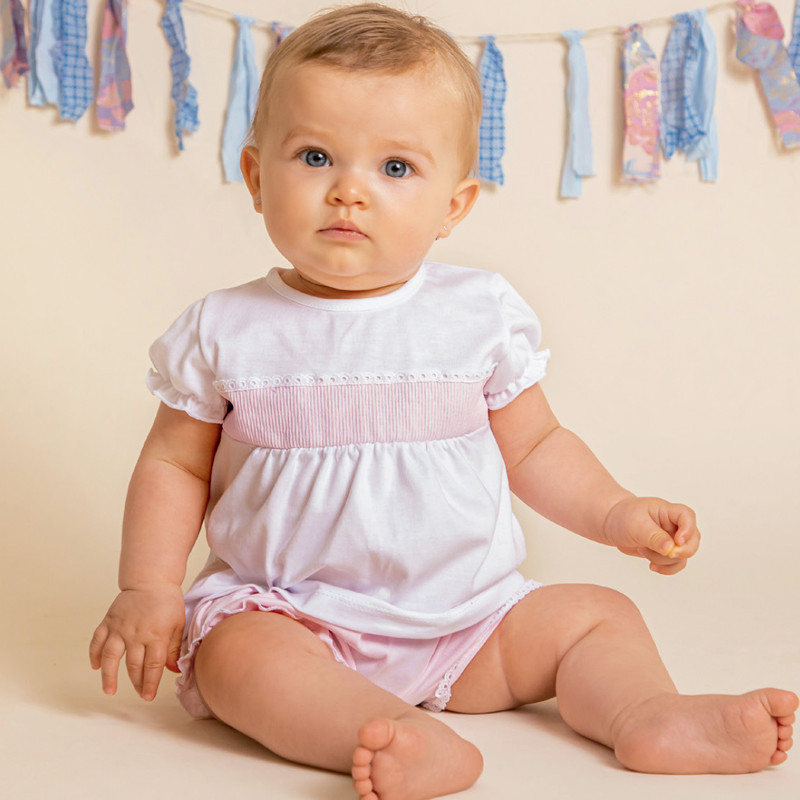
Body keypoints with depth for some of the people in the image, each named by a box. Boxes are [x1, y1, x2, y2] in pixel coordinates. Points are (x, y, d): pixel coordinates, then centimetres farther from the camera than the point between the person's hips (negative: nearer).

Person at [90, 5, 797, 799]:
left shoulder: (481, 315, -2)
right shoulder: (226, 331, -4)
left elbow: (534, 447, 8)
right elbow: (174, 465, 3)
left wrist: (615, 512, -5)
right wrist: (147, 591, -6)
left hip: (467, 615, 2)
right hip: (286, 609, -2)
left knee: (595, 615, -7)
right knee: (232, 649, -30)